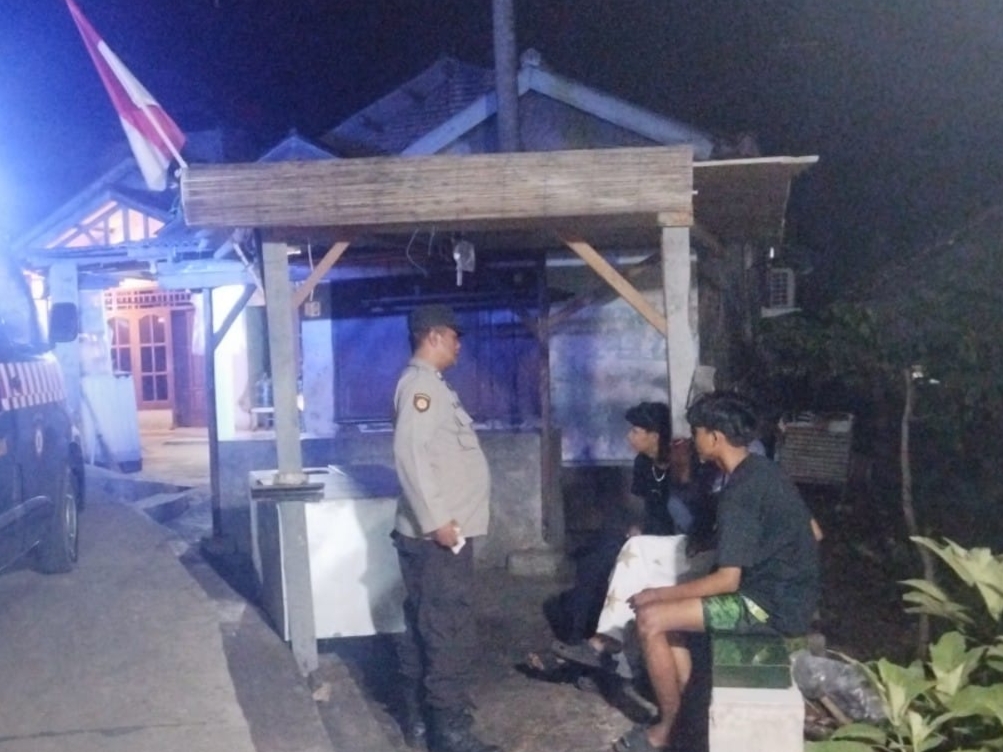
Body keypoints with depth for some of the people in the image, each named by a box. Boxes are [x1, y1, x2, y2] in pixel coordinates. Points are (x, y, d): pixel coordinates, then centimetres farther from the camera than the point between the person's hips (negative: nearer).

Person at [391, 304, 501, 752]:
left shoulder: (428, 383, 18)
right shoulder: (420, 383, -14)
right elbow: (410, 453, -25)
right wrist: (437, 520, -25)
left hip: (438, 531, 10)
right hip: (437, 534, -10)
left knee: (424, 628, 15)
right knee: (449, 633, -5)